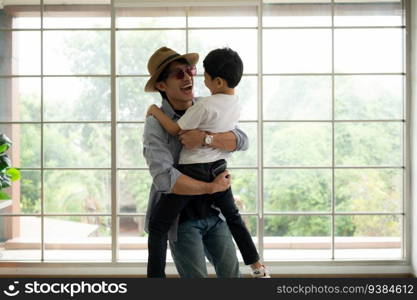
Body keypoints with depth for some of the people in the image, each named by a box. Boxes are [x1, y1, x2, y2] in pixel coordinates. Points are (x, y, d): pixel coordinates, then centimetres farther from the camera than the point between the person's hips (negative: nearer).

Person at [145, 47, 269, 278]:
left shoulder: (205, 106, -19)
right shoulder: (236, 105, 4)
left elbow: (175, 130, -11)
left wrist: (155, 111, 3)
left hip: (192, 172, -7)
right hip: (218, 171, 8)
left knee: (158, 224, 1)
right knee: (233, 217, 26)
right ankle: (258, 269, 32)